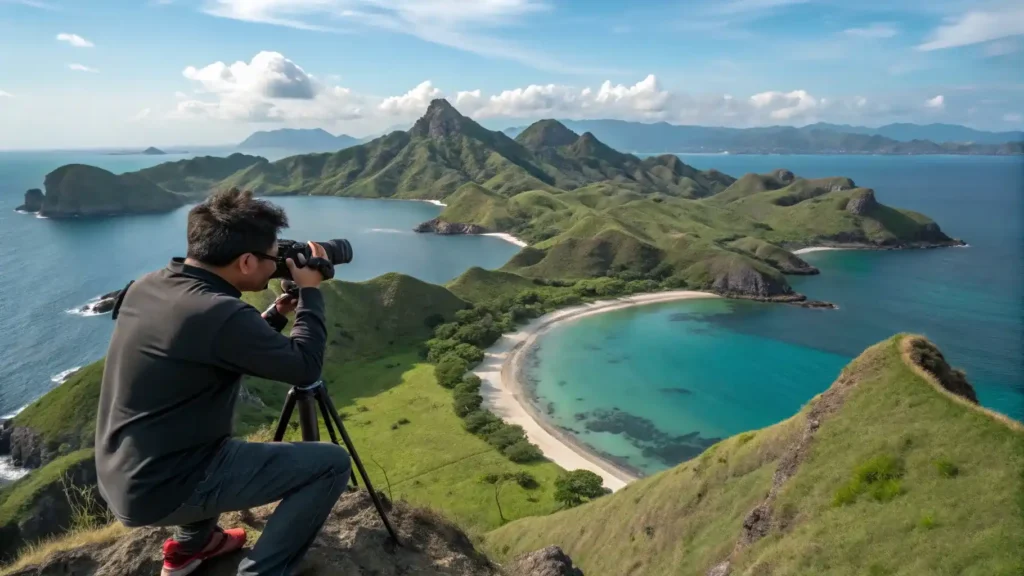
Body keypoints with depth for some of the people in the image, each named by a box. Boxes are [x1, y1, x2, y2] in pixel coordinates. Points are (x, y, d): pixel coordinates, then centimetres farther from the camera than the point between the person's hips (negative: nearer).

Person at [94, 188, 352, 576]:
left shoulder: (146, 287, 1)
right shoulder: (218, 313, -26)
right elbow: (305, 367, -13)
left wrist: (279, 312, 10)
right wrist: (310, 293, -4)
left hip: (122, 478, 9)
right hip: (162, 489, -9)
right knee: (331, 464, -8)